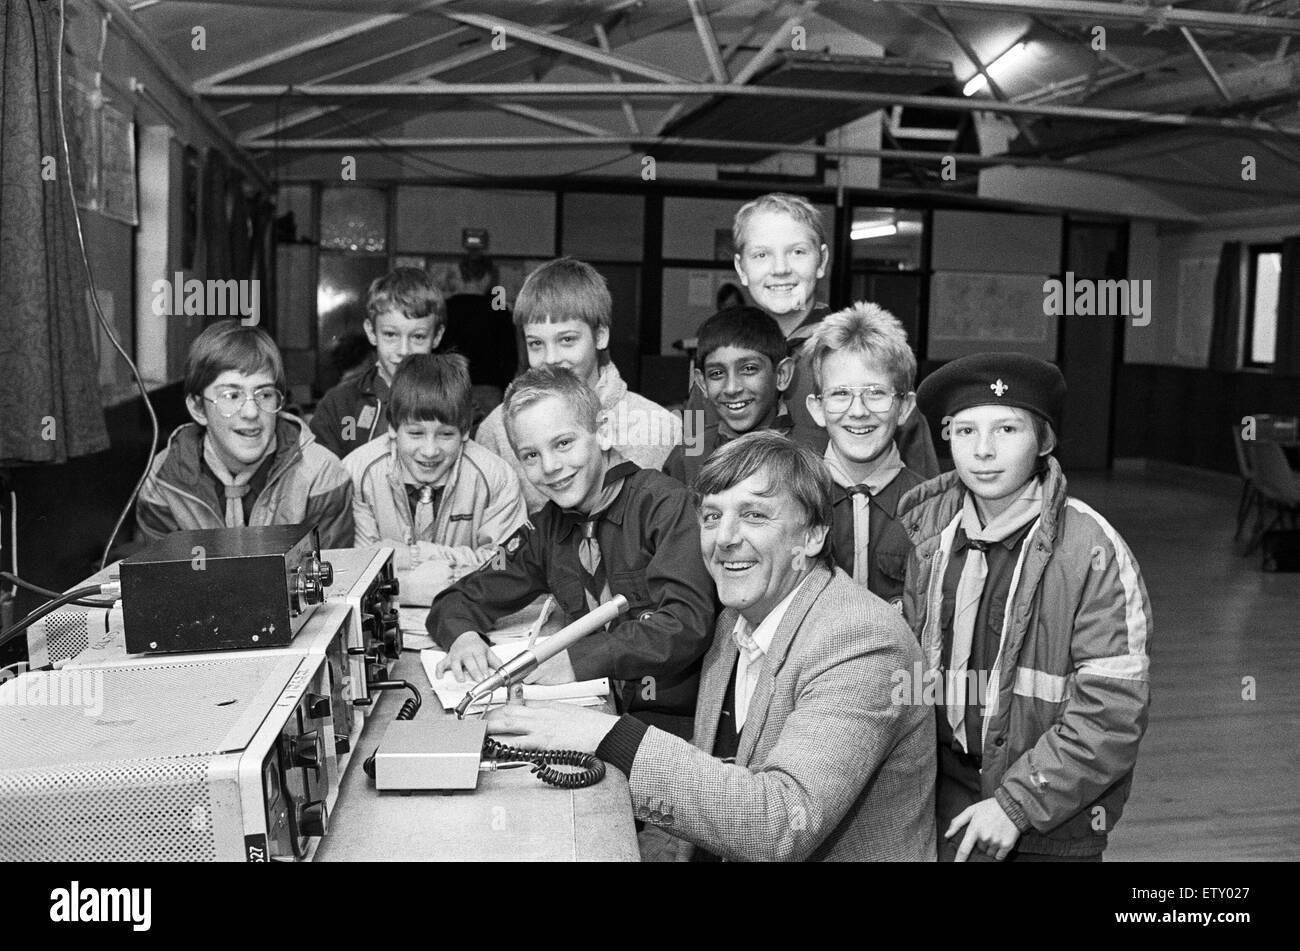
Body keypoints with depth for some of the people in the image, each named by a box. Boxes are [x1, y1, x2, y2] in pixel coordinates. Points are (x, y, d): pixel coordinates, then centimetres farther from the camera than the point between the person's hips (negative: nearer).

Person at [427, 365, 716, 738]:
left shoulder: (664, 503, -10)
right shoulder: (548, 529, 9)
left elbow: (689, 623, -21)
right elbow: (461, 599, 15)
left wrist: (581, 658, -27)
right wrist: (462, 635, -9)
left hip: (681, 720, -5)